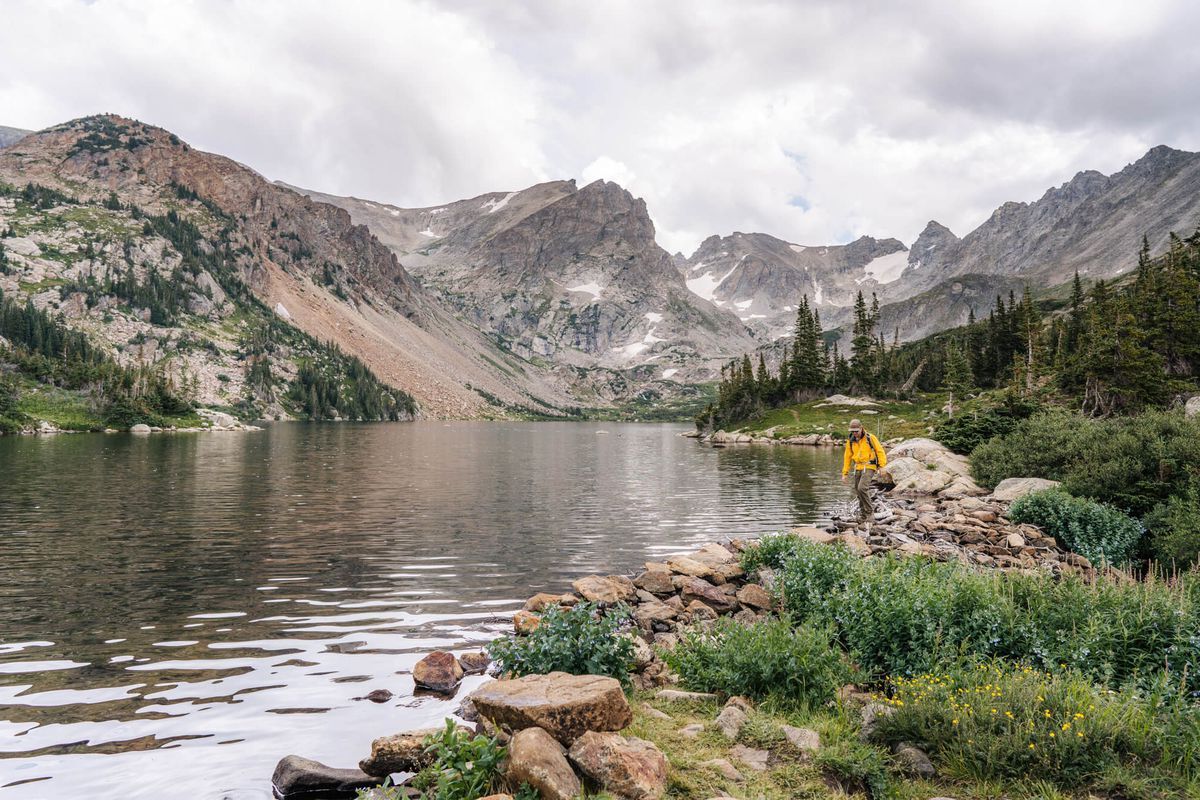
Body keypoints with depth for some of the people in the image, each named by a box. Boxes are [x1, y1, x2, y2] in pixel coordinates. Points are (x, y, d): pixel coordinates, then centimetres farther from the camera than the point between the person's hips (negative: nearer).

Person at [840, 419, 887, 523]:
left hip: (869, 467, -5)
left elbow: (880, 451, -5)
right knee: (858, 491, 6)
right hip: (858, 468, 5)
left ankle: (870, 511, -8)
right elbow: (847, 458, 8)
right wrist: (844, 473, 7)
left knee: (862, 488, -22)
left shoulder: (870, 438, -8)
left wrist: (883, 466, -13)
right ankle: (863, 515, 20)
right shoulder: (850, 442, 4)